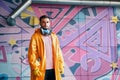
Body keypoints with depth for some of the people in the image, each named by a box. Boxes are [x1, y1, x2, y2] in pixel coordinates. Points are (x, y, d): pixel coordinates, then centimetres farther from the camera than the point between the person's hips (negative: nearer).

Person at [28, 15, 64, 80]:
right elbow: (32, 54, -7)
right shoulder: (35, 36, -3)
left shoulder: (54, 36, 12)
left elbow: (58, 52, 13)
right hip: (41, 70, -4)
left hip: (53, 69, 5)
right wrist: (35, 68, -13)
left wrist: (61, 65, 6)